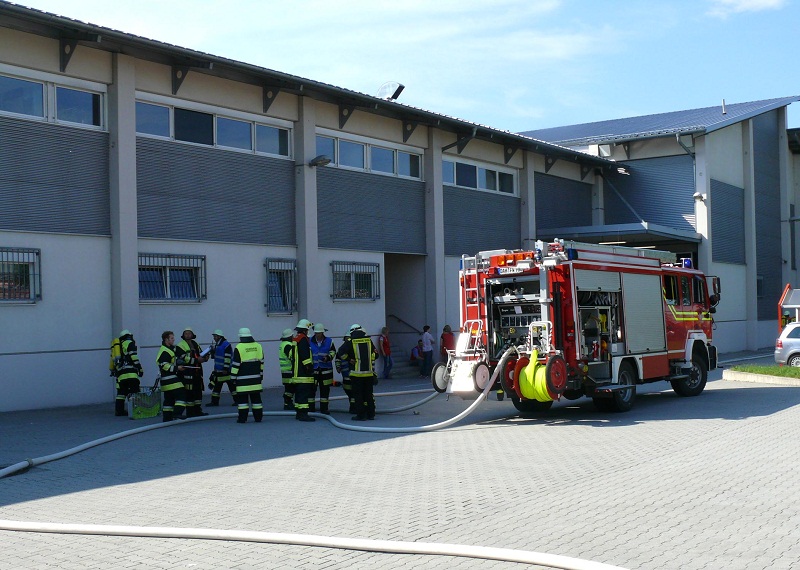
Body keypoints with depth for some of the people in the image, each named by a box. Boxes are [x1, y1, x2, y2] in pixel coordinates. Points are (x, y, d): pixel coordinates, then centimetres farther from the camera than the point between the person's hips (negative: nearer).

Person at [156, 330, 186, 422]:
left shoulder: (170, 349, 21)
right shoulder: (164, 351, -14)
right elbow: (164, 365, -22)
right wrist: (177, 368, -20)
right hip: (168, 378, -11)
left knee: (169, 398, 12)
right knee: (180, 393, -16)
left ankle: (167, 417, 15)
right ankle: (177, 413, -23)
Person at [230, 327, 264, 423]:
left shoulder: (239, 348, -9)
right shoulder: (258, 346, 8)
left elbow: (235, 365, -9)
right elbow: (261, 362, 14)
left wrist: (233, 377, 0)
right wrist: (261, 375, 23)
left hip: (242, 380, -5)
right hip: (256, 379, 5)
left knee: (242, 399, 0)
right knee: (256, 398, 9)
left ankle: (242, 418, -1)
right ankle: (258, 417, 11)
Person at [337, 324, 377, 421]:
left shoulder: (350, 342, -6)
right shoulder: (369, 340, 5)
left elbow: (341, 353, -12)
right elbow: (375, 354, 8)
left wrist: (349, 360, -1)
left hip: (357, 373, -4)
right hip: (369, 372, 4)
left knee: (358, 395, 3)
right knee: (369, 394, 13)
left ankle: (361, 415, 2)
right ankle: (371, 414, 17)